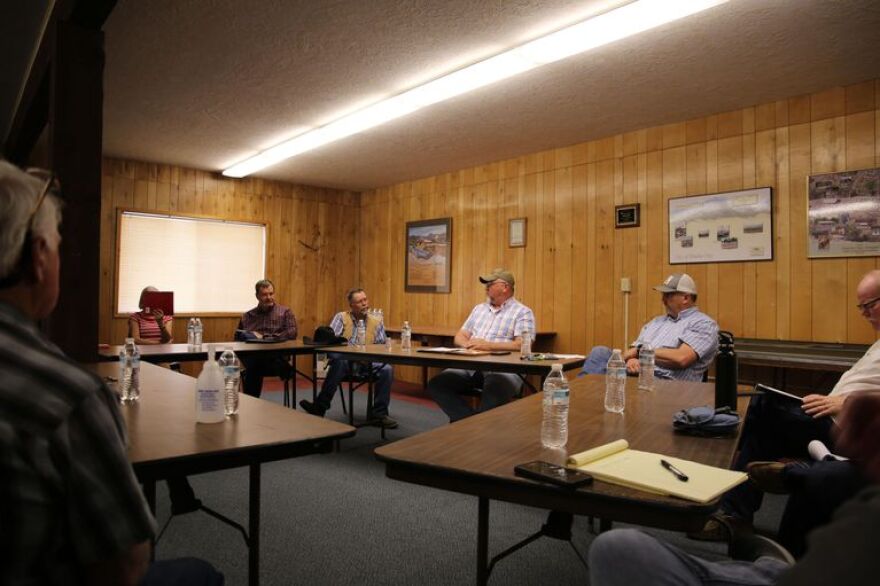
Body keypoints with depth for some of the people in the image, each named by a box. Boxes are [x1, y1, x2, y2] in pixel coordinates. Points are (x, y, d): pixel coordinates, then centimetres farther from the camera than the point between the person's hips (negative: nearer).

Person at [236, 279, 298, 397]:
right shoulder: (247, 316, 26)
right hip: (251, 355, 3)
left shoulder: (285, 312, 18)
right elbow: (238, 338, 22)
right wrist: (245, 336, -4)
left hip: (276, 356, -3)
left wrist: (265, 338, -7)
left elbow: (292, 333, 2)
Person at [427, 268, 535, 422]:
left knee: (495, 391, -40)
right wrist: (468, 344, -4)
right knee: (437, 384, -17)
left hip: (504, 369, -6)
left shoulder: (523, 312, 4)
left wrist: (489, 345, -17)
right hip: (470, 366, 6)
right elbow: (460, 336, 21)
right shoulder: (479, 309, 24)